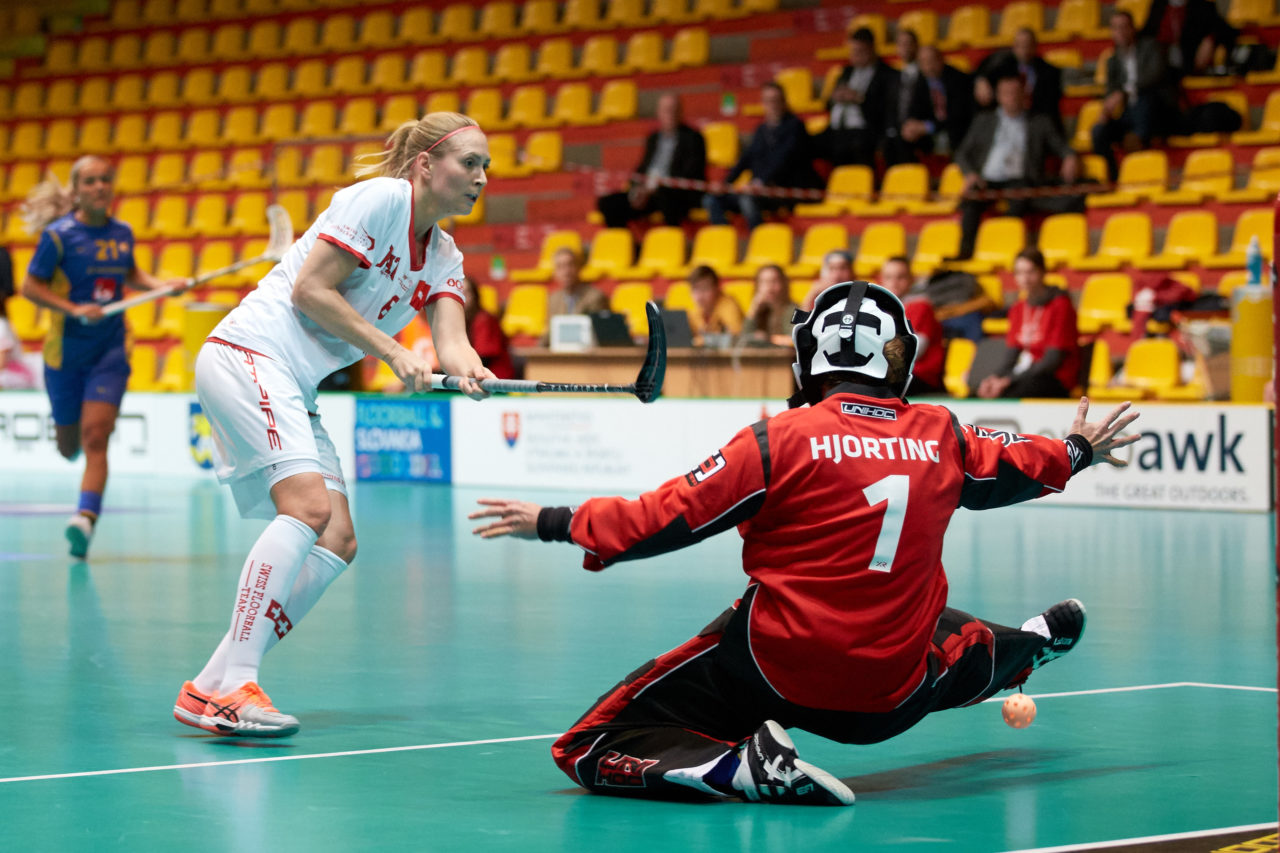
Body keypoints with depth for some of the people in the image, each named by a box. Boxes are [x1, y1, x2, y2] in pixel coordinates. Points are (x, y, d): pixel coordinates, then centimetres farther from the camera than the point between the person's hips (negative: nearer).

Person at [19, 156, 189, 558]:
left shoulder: (123, 233, 4)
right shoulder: (58, 235, -9)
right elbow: (30, 286, -6)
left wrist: (163, 284, 5)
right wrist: (74, 309, -19)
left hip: (110, 351, 1)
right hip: (66, 353, -1)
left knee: (95, 437, -15)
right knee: (69, 446, 11)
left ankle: (85, 518, -21)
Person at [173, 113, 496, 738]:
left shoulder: (443, 257, 16)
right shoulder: (381, 197, -9)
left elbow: (451, 339, 0)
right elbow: (309, 289, -14)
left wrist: (469, 372, -23)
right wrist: (392, 352, -14)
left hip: (293, 391, 9)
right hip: (248, 355, -9)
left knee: (336, 542, 0)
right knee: (309, 504, -25)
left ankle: (210, 689, -1)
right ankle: (234, 685, -29)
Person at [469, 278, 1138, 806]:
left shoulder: (780, 440, -12)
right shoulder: (941, 435, 2)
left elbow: (668, 518, -11)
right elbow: (1008, 467, 23)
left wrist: (555, 522, 1)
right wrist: (1078, 452, 45)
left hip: (778, 668, -5)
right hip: (893, 697, 5)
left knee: (591, 752, -2)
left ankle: (740, 764, -22)